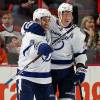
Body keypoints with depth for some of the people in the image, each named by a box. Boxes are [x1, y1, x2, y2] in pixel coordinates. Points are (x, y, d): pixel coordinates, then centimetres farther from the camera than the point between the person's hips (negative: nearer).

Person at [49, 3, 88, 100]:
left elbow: (80, 52, 3)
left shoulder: (76, 32, -4)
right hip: (47, 69, 0)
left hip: (66, 70, 0)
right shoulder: (49, 23, -7)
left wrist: (81, 68, -6)